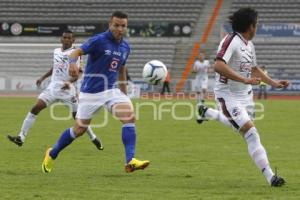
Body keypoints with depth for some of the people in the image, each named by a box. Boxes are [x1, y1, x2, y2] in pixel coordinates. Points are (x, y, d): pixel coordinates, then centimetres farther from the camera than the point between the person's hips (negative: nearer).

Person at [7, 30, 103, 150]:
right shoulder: (56, 51, 12)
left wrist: (69, 82, -31)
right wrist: (43, 78, 25)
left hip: (67, 89, -5)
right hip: (53, 87, 5)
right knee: (35, 109, -8)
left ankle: (94, 138, 20)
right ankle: (21, 137, -8)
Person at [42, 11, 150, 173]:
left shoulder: (125, 47, 6)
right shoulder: (99, 40, -13)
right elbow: (77, 52, -22)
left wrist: (124, 95, 23)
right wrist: (72, 62, -45)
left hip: (111, 90, 5)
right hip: (90, 92, -5)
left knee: (129, 116, -20)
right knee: (79, 129, 4)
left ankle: (130, 161, -24)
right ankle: (52, 154, 30)